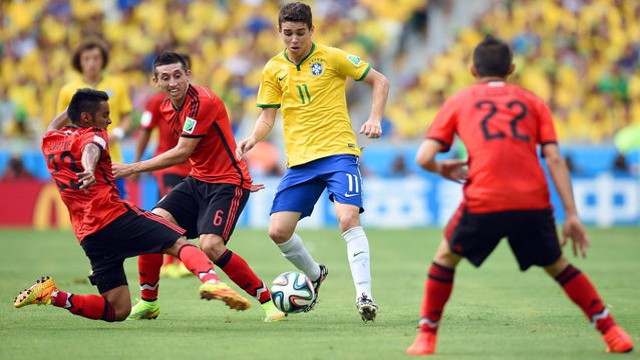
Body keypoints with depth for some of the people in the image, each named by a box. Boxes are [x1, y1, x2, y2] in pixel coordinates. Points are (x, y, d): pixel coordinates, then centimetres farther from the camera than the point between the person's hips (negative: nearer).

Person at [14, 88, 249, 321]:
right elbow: (91, 150, -24)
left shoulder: (49, 142, 20)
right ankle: (209, 280, -37)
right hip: (117, 217, -6)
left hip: (88, 237, 6)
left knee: (117, 310, 6)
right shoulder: (93, 135, 1)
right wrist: (89, 170, -45)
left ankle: (51, 294, -8)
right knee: (181, 244, -6)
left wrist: (71, 109, 60)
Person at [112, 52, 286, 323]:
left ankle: (268, 301, -11)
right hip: (197, 181, 8)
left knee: (210, 245, -25)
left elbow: (182, 153, -22)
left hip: (227, 183, -8)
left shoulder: (202, 101, -20)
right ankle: (148, 303, 5)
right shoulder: (167, 108, 8)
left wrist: (132, 168, -19)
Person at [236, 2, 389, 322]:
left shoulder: (331, 58, -3)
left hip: (338, 152, -4)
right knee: (278, 231, -3)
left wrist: (375, 119, -10)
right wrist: (254, 137, -8)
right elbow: (268, 116, 13)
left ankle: (364, 296, -23)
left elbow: (379, 81, 3)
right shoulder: (273, 70, 8)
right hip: (299, 161, 5)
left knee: (348, 218, -25)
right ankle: (315, 275, 26)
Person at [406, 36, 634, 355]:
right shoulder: (533, 102, 21)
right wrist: (571, 215, 6)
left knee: (446, 257, 23)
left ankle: (426, 337, 18)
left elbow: (423, 158, 10)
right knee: (556, 265, 22)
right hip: (534, 200, 2)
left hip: (483, 200, -2)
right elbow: (554, 159, 9)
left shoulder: (458, 102, 19)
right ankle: (611, 332, 18)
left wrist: (442, 170, 33)